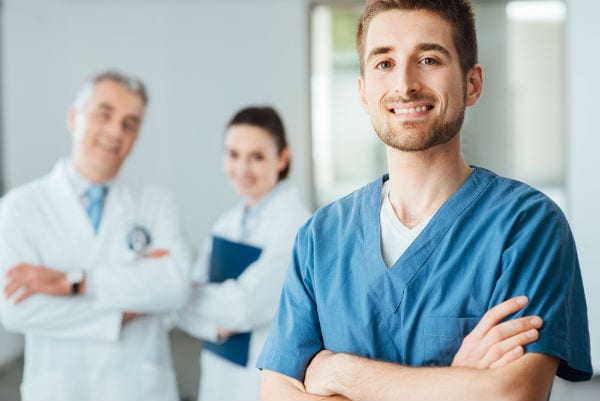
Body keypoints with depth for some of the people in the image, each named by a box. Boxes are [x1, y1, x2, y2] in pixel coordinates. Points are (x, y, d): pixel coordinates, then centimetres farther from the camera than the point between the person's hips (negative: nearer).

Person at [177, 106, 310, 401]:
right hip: (218, 376, 6)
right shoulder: (227, 223, 4)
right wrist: (214, 325, -19)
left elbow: (243, 306, -22)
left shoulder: (294, 225, -16)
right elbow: (186, 305, 1)